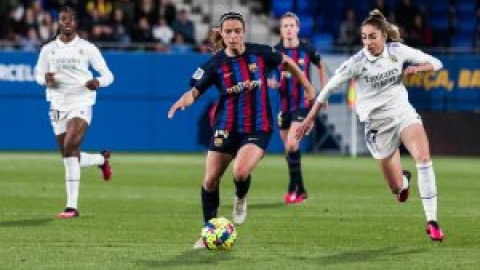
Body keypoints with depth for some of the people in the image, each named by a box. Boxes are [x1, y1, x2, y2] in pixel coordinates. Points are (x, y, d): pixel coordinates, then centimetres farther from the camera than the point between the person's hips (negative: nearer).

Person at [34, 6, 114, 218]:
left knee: (70, 148, -23)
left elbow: (107, 75, 2)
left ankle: (72, 206, -21)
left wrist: (98, 82, -21)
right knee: (70, 157, 7)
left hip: (81, 103, -4)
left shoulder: (87, 48, -1)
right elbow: (38, 74, 17)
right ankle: (101, 159, 41)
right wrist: (46, 79, -7)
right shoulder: (48, 50, 6)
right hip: (58, 105, 4)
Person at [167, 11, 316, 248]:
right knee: (210, 180, -1)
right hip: (226, 128, 2)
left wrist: (307, 86, 15)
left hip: (258, 129, -2)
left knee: (241, 172, -26)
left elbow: (286, 61, 12)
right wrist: (184, 100, -31)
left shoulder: (260, 53, -6)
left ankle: (241, 199, 12)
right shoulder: (215, 64, -7)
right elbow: (195, 90, -9)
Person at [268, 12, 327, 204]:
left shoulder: (307, 50, -4)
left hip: (303, 104, -3)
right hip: (284, 106, 3)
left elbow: (321, 66, 14)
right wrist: (271, 82, -19)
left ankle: (293, 189, -11)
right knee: (289, 149, 8)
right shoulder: (275, 51, -2)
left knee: (291, 144, -19)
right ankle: (300, 190, 21)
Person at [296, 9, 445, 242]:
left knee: (423, 157, -26)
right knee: (396, 188, 0)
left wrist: (418, 68, -18)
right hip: (377, 124, -1)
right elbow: (329, 88, -5)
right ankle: (404, 181, 43)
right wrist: (310, 119, -3)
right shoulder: (357, 62, -13)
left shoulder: (398, 51, -6)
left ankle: (432, 221, -21)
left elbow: (436, 63, 3)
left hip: (403, 113, 1)